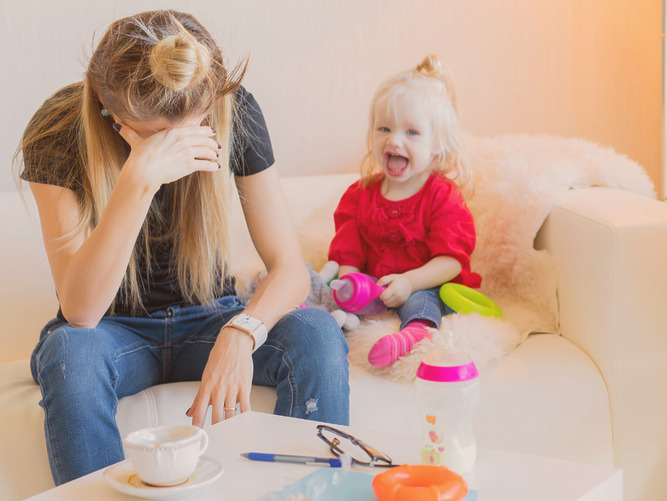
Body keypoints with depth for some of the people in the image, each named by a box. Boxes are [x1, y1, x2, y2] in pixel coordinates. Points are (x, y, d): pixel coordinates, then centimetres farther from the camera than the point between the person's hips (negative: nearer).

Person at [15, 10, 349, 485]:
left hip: (207, 320, 2)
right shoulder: (59, 130, -21)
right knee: (70, 353, -36)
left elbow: (290, 267, -15)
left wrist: (241, 332, -37)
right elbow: (80, 311, -30)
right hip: (114, 333, -1)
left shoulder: (234, 113, -16)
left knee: (317, 334, -27)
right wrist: (140, 178, -42)